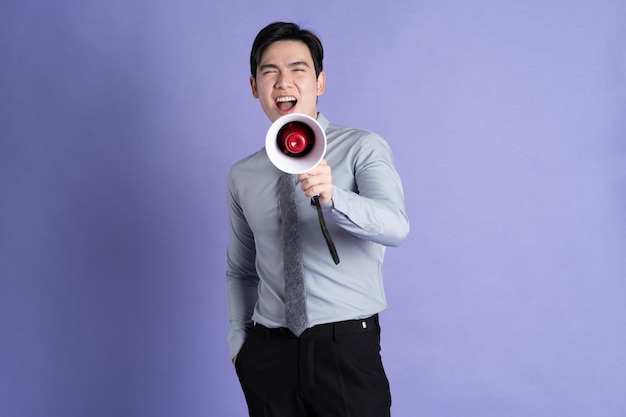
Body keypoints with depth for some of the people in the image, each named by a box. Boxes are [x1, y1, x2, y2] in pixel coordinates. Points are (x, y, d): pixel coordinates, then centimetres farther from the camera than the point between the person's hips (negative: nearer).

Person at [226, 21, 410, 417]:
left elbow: (395, 226, -21)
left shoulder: (363, 147, -4)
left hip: (346, 345, -3)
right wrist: (239, 340, 9)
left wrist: (331, 196, -37)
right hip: (267, 354, 4)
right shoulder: (242, 175, 9)